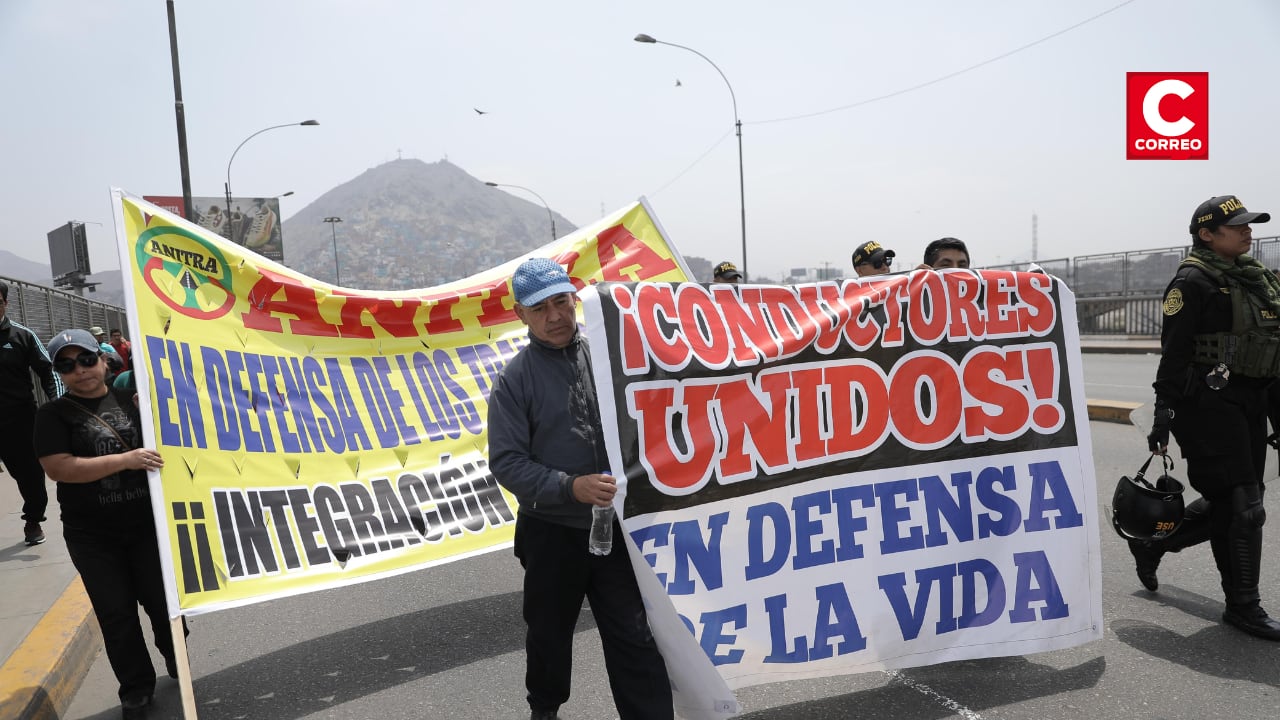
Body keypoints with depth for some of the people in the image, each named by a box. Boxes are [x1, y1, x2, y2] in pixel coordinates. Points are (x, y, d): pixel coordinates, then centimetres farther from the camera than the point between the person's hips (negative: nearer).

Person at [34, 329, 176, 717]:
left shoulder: (132, 399, 4)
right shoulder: (53, 414, -3)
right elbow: (58, 468, -16)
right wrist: (125, 459, -25)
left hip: (147, 524, 1)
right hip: (92, 536, -1)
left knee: (160, 598, 7)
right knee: (116, 611, 5)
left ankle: (176, 660, 33)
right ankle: (136, 687, 21)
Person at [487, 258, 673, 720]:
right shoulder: (515, 380, -6)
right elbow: (507, 463, -12)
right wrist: (571, 487, -25)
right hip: (551, 533, 0)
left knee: (635, 638, 2)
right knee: (549, 634, 20)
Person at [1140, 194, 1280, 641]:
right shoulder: (1193, 281, -9)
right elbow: (1174, 351, -15)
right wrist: (1165, 411, -19)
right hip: (1209, 404, -9)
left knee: (1227, 505, 13)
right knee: (1242, 507, -5)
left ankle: (1151, 544, 30)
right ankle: (1242, 607, 7)